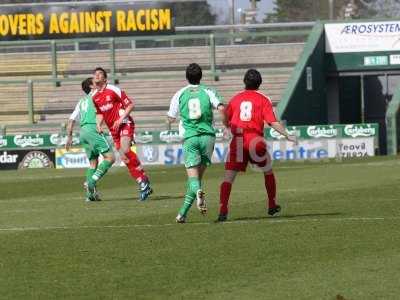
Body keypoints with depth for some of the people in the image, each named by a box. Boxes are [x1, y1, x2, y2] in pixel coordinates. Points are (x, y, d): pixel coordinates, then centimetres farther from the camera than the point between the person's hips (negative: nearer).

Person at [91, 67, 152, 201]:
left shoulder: (113, 90, -9)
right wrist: (99, 125, 1)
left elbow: (130, 105, -8)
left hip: (124, 124, -7)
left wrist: (121, 119, -18)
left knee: (125, 150, -28)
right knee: (125, 158, 0)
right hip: (113, 129, 7)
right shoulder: (94, 96, 9)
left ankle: (144, 180, -20)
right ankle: (143, 185, 6)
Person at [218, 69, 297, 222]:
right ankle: (272, 205, 29)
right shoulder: (263, 100, 4)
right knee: (268, 171, 23)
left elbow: (225, 121, 17)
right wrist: (287, 136, 3)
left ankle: (223, 210, -18)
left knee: (229, 176, -3)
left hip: (237, 141, 1)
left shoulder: (236, 99, 11)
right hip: (256, 141, -1)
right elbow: (273, 122, -4)